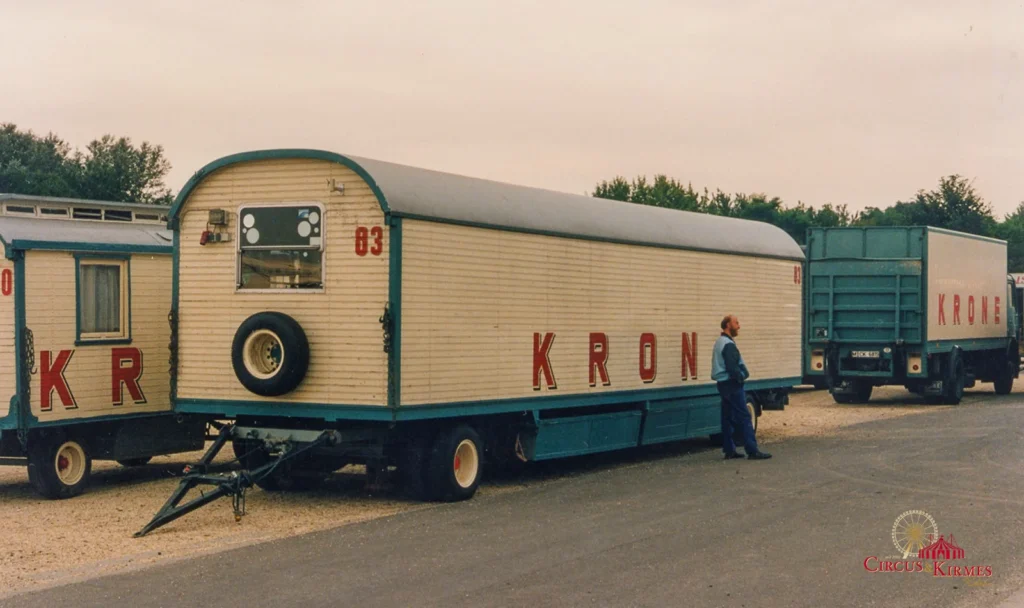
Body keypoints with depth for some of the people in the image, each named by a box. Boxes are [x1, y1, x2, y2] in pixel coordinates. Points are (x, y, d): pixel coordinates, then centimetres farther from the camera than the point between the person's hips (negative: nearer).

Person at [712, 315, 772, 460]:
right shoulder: (728, 345, -17)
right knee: (744, 417, -10)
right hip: (732, 385, -11)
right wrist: (741, 376, -10)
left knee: (728, 418, 11)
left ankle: (729, 450, 14)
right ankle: (752, 451, -12)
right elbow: (732, 367, -24)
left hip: (723, 384, 11)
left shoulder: (720, 343, 16)